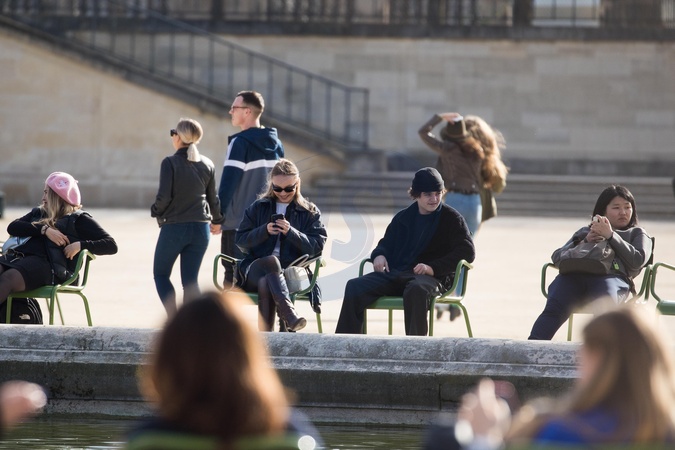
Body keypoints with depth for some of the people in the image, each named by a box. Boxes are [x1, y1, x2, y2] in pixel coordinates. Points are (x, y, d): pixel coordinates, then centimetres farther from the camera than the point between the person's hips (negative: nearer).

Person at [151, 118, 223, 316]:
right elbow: (213, 198, 11)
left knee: (160, 273, 12)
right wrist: (217, 221, 27)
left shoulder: (170, 163, -12)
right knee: (190, 280, 7)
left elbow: (164, 197, -16)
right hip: (200, 228, 4)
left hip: (174, 227, -4)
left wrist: (156, 211, 5)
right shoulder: (207, 165, 3)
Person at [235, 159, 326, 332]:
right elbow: (241, 241, 11)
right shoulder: (258, 208, 19)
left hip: (291, 272, -1)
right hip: (255, 270, 1)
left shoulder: (310, 212, 14)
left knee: (266, 285, -37)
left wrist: (291, 232, -14)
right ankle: (288, 313, -56)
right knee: (272, 261, -38)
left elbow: (316, 246, 1)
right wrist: (265, 231, -7)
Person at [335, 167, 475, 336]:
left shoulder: (451, 218, 6)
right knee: (355, 287, -18)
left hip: (432, 278, -5)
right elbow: (386, 244, 32)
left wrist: (433, 268, -16)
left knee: (416, 289, -42)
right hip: (395, 274, 5)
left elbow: (467, 251, -4)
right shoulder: (403, 218, 21)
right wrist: (379, 255, 4)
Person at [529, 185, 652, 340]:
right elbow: (556, 257, 23)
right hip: (574, 275, 2)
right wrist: (584, 242, 8)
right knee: (553, 308, -31)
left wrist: (611, 236, 6)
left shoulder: (637, 234, 34)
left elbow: (638, 261, 11)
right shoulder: (585, 231, 40)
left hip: (612, 276, -2)